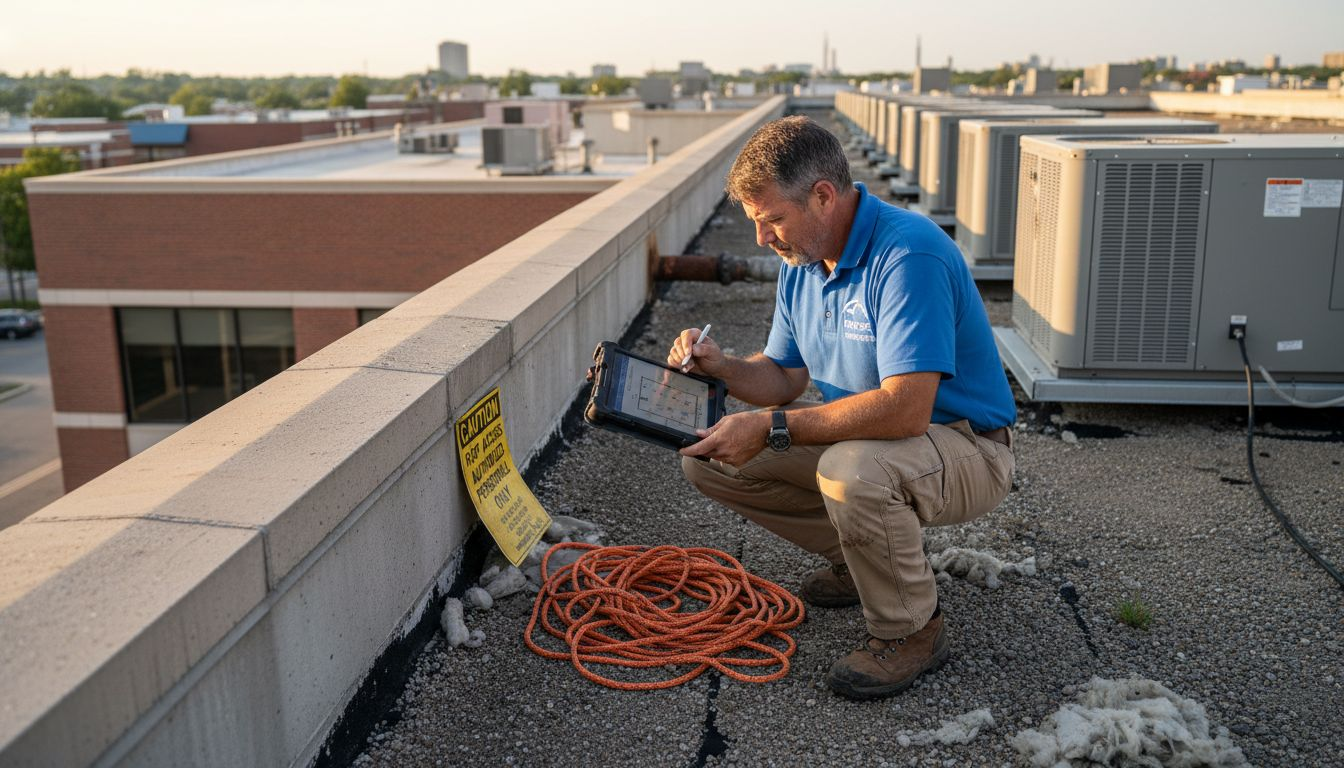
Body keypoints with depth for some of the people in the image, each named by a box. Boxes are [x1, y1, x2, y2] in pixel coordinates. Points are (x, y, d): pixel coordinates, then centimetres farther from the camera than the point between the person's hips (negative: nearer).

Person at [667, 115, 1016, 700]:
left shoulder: (909, 254, -27)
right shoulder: (801, 261, 2)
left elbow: (906, 408, -35)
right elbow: (784, 378, 10)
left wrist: (772, 428, -31)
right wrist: (721, 366, -11)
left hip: (963, 449, -8)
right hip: (863, 437, 9)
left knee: (851, 470, -40)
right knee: (709, 458, 0)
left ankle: (913, 629, -11)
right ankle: (859, 558, 14)